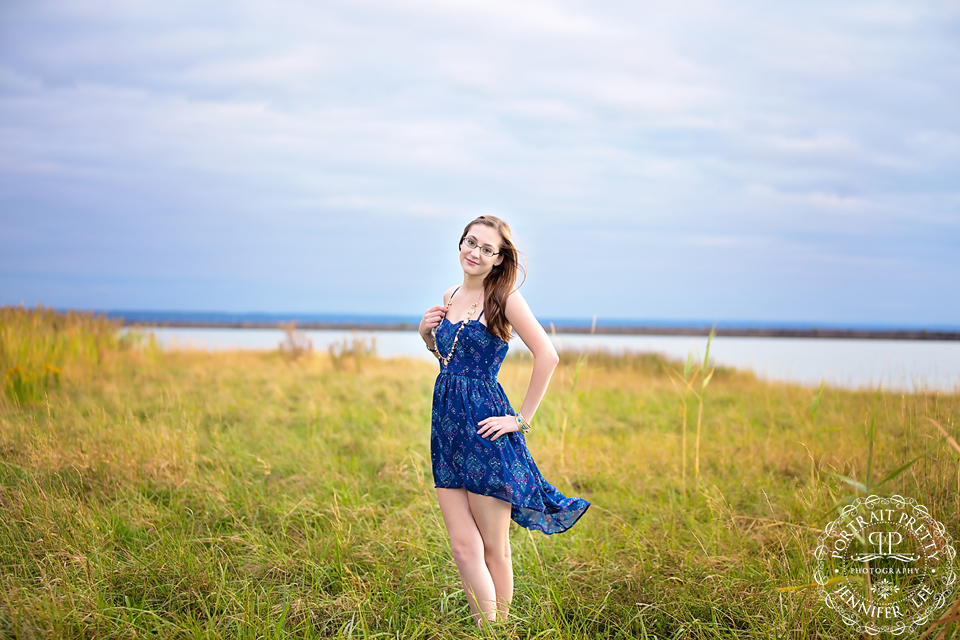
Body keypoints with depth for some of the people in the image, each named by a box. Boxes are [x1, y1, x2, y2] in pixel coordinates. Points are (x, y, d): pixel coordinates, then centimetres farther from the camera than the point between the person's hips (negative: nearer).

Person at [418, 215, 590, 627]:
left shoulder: (504, 298, -8)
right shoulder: (450, 298, 12)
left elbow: (547, 356, -14)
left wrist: (522, 418, -13)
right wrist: (427, 334, 6)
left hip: (484, 430, -6)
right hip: (446, 424, 6)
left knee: (493, 550, 4)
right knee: (464, 549, 3)